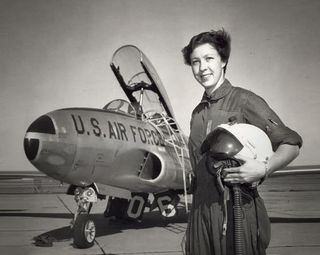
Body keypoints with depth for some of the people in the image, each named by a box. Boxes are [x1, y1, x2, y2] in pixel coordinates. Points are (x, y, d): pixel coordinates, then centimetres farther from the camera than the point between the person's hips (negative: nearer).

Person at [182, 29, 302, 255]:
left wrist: (264, 169, -25)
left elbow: (291, 144, -8)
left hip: (239, 212, -5)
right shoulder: (198, 113, 13)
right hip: (201, 213, 6)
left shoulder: (244, 101, -7)